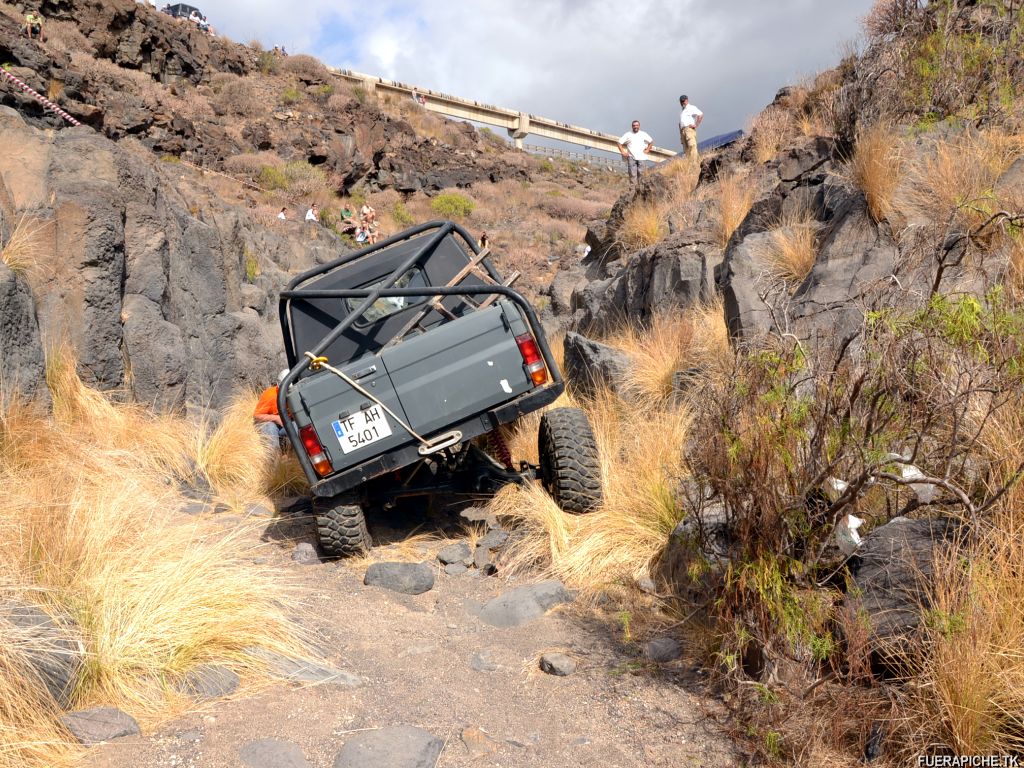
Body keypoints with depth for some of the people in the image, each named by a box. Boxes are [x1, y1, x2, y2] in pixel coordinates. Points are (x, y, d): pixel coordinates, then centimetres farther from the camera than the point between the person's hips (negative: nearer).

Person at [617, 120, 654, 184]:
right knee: (632, 174, -8)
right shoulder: (627, 134, 4)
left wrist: (647, 150, 8)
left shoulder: (644, 134, 9)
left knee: (641, 174, -1)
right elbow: (620, 143, 6)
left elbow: (651, 142, 20)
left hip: (641, 157, 2)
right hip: (631, 157, -2)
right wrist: (623, 152, -3)